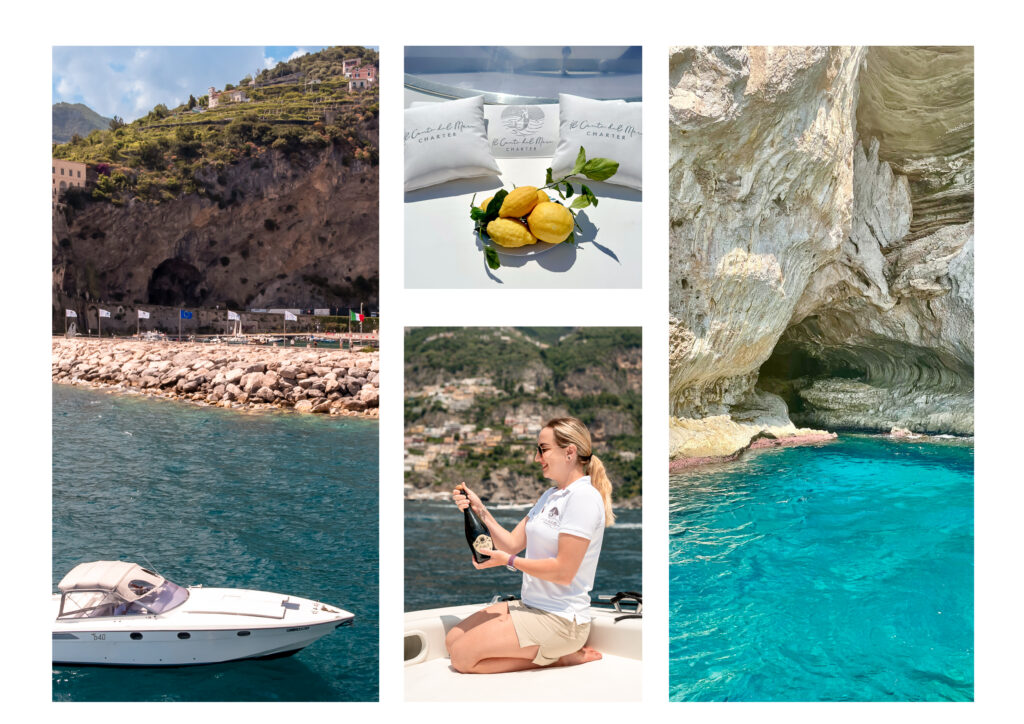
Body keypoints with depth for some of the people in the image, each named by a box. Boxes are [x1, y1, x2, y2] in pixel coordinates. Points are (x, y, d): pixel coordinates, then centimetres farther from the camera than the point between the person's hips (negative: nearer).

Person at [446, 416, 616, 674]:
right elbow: (513, 543, 12)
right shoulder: (550, 495, 14)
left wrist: (510, 561, -12)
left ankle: (558, 657, -4)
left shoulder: (584, 497, -16)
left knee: (462, 656, -14)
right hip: (532, 605, 10)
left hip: (560, 618, -10)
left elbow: (564, 572, -20)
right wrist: (480, 510, 1)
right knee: (453, 640, 3)